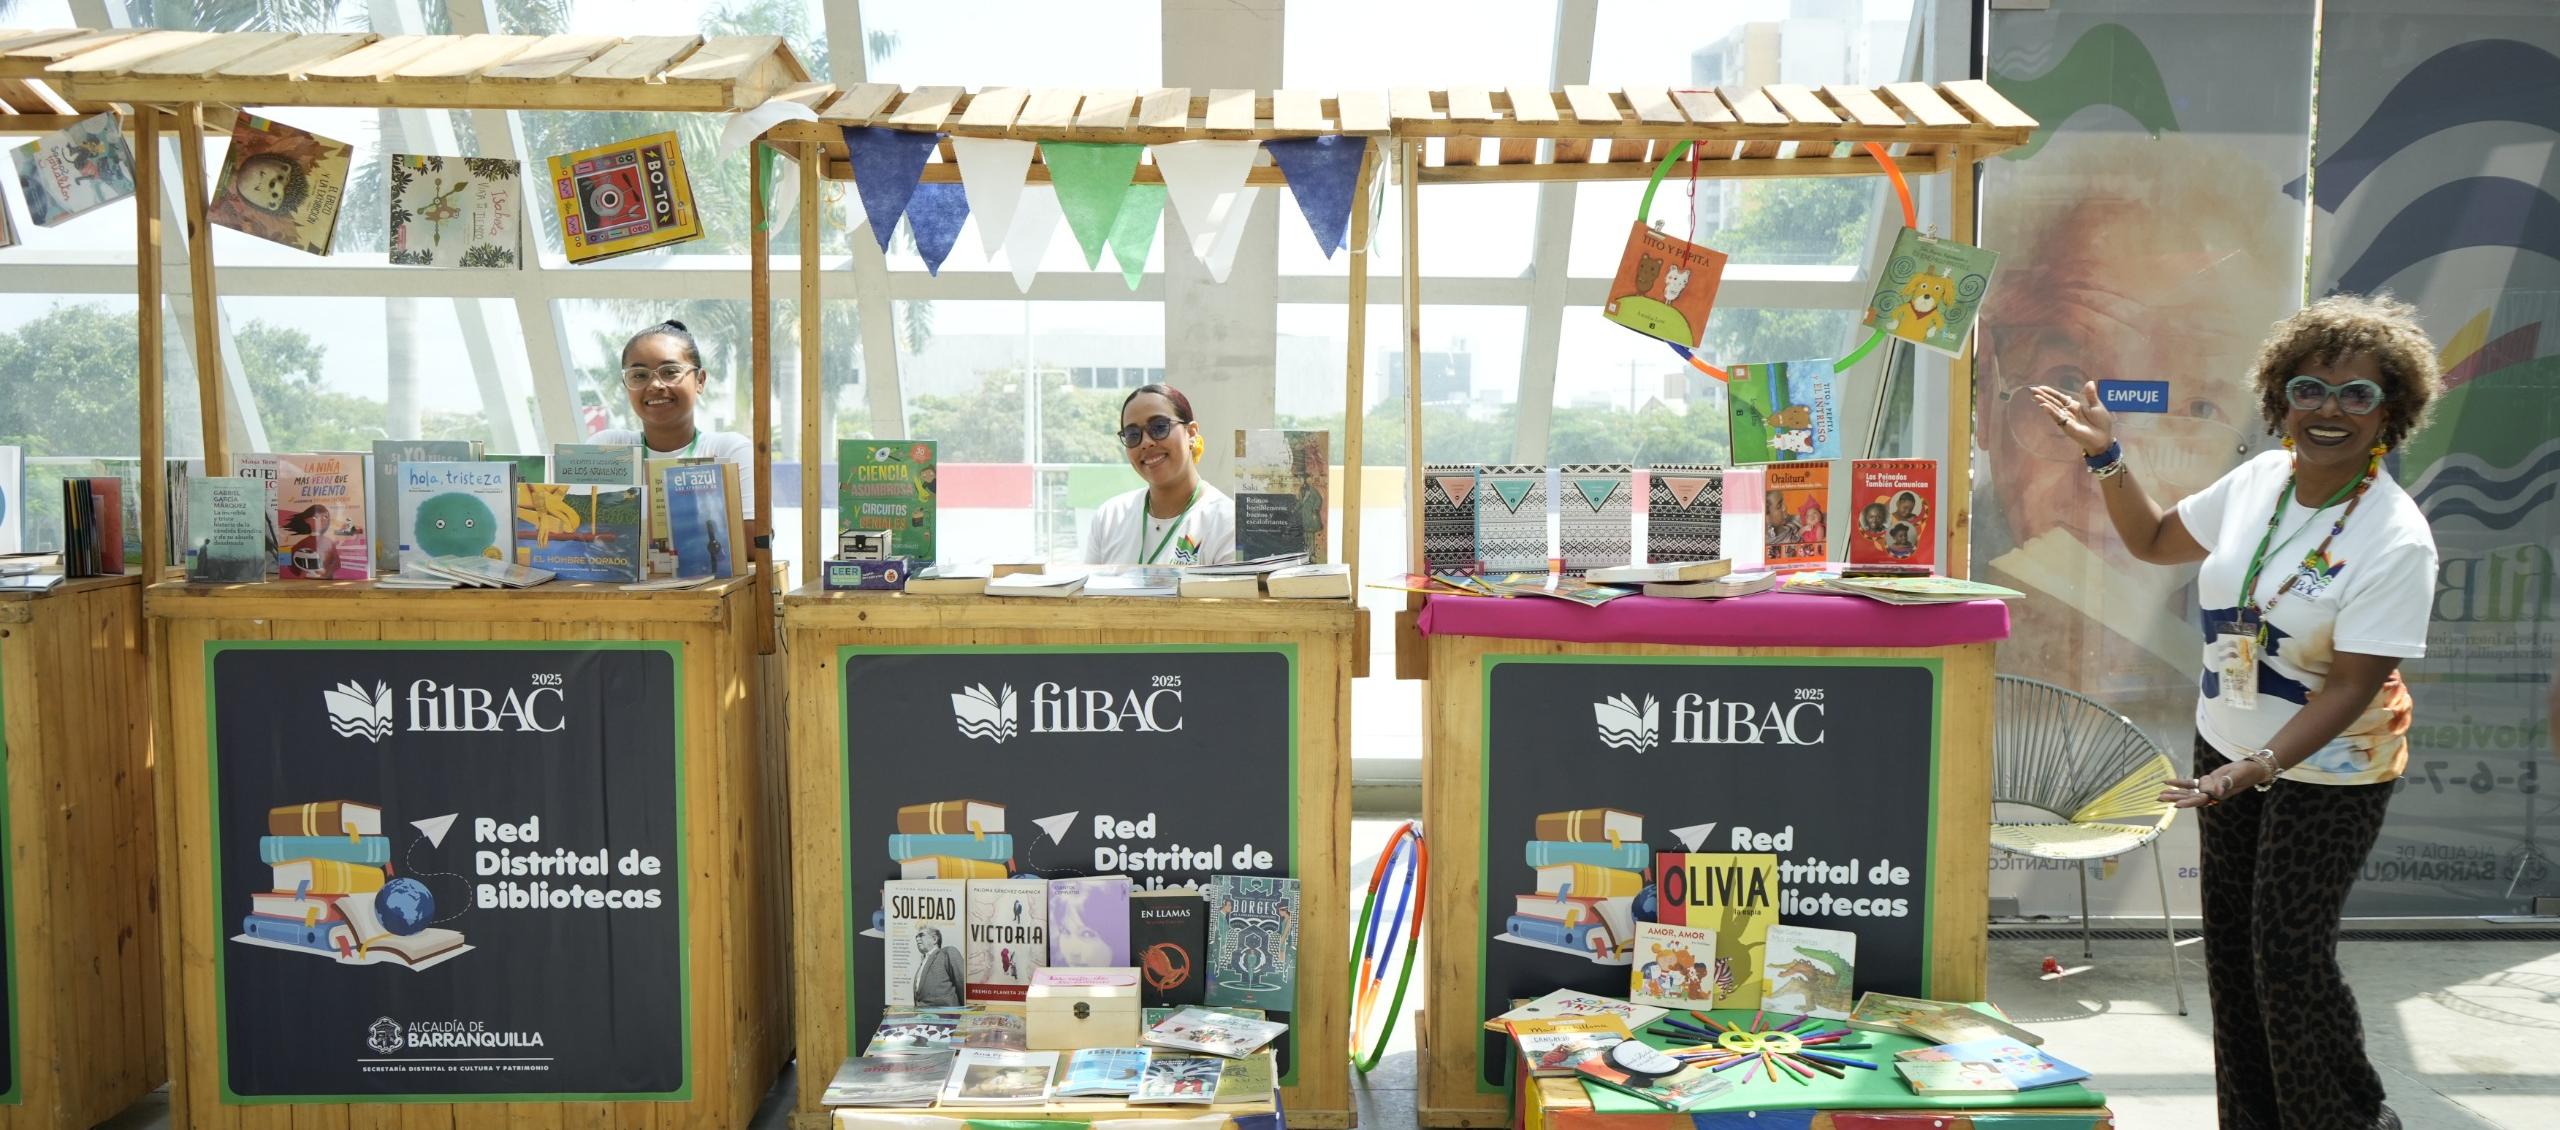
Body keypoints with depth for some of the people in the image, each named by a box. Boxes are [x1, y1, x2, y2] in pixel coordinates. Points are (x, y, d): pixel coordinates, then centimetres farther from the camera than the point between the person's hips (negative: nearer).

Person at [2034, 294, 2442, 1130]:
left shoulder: (2397, 541, -22)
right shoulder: (2258, 481, -4)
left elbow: (2351, 685, -24)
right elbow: (2154, 541, 13)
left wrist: (2259, 767, -34)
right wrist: (2107, 457, 0)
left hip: (2326, 771, -6)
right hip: (2226, 747, 6)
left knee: (2289, 957, -5)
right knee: (2231, 943, 13)